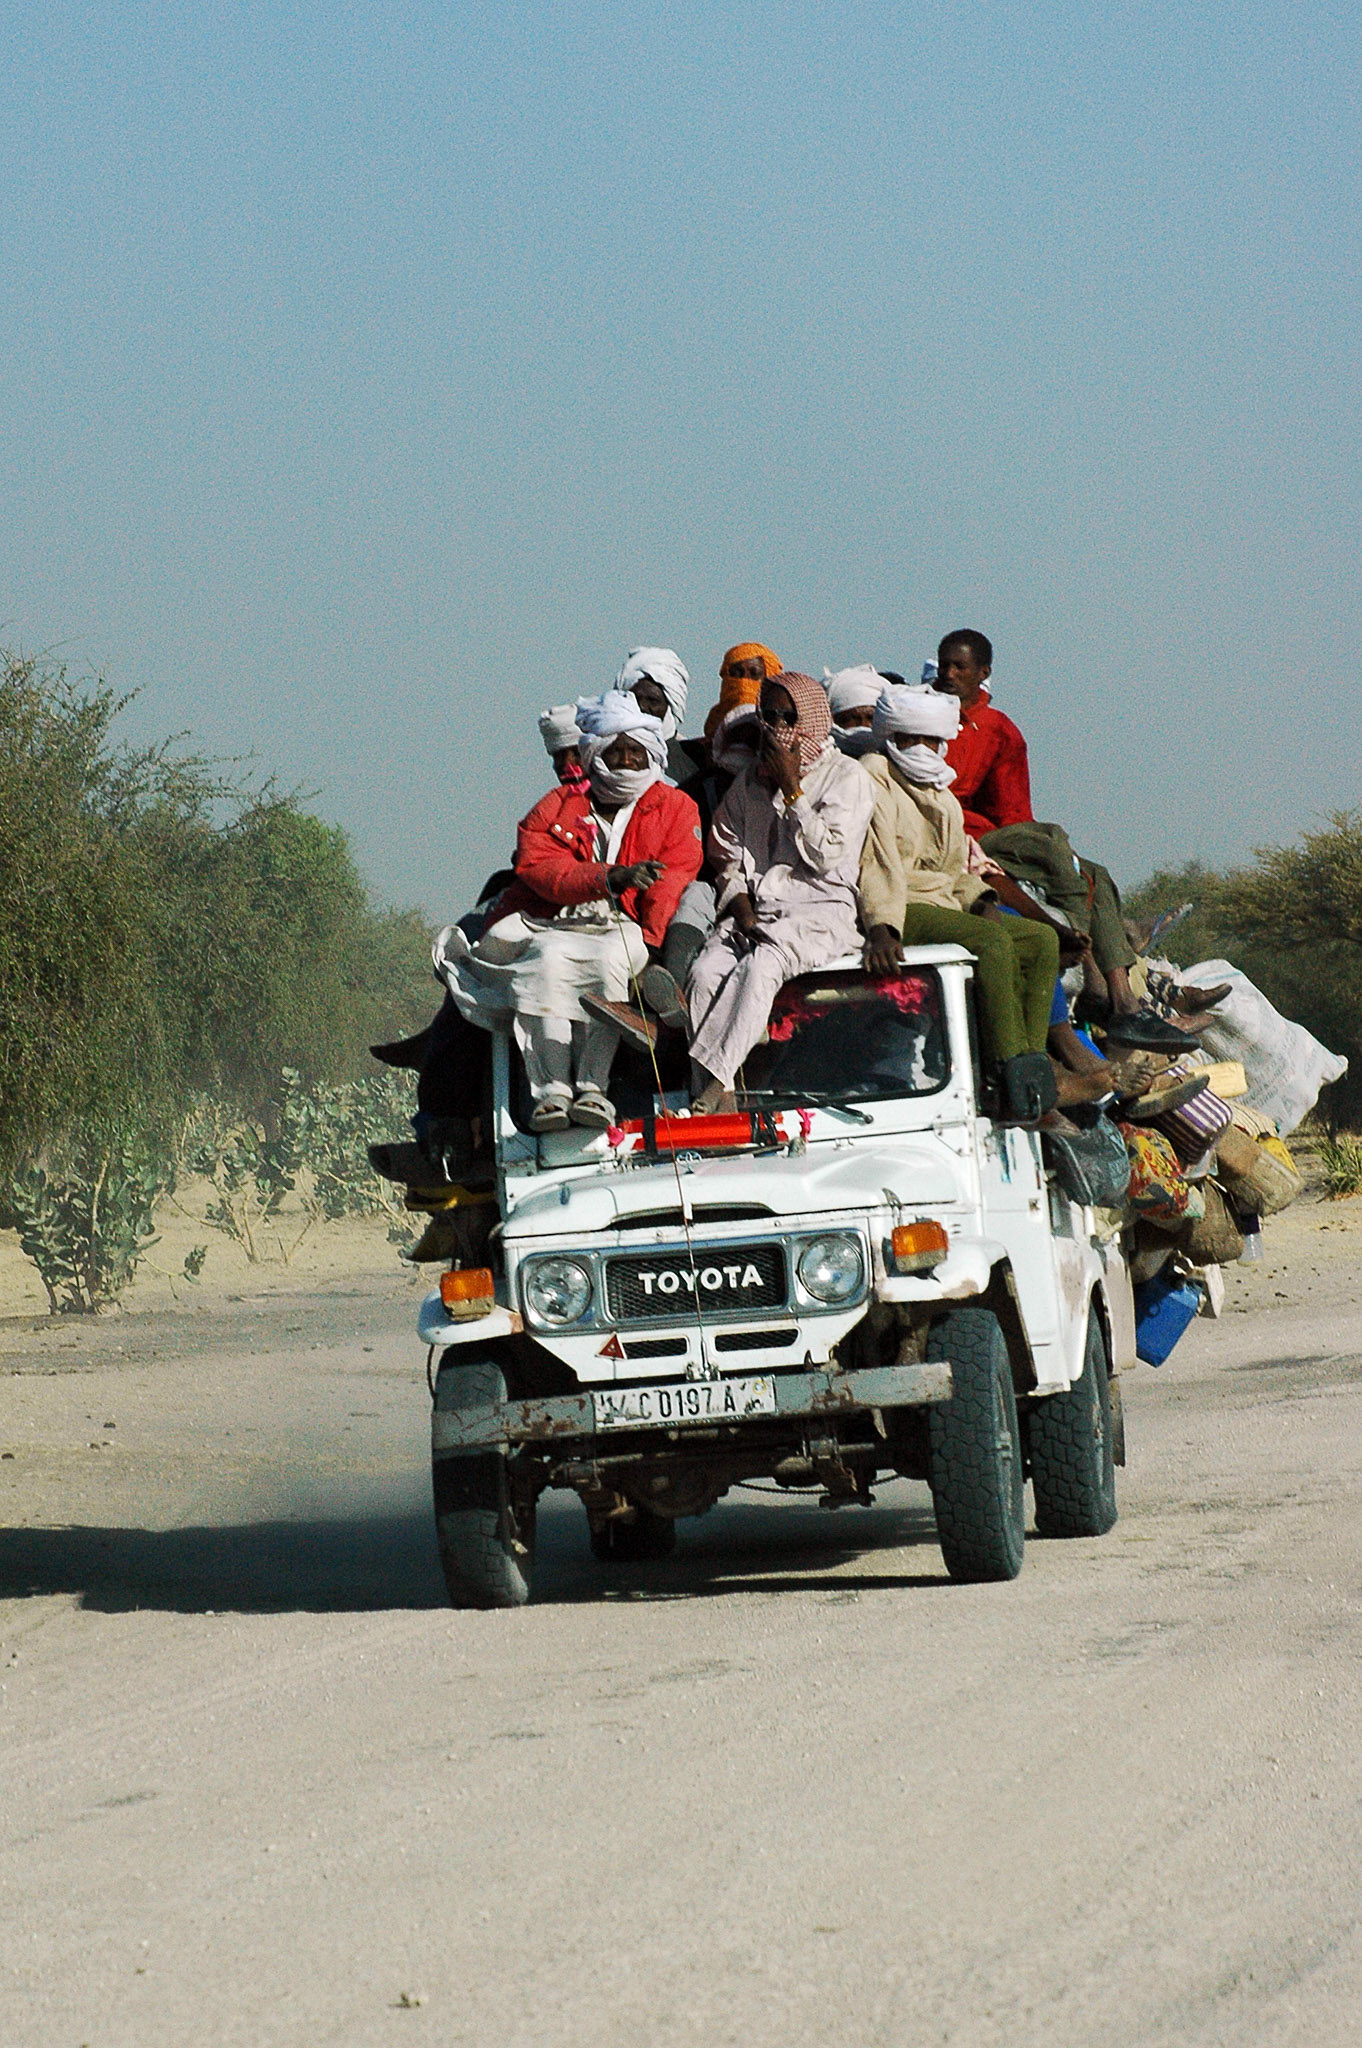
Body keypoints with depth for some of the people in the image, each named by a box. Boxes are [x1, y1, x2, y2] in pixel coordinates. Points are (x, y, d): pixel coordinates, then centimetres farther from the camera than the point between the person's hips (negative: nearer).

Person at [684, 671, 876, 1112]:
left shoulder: (846, 777, 5)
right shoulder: (749, 782, 20)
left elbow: (827, 855, -7)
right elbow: (728, 859, 16)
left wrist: (792, 789, -5)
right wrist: (741, 910, -2)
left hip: (820, 910, -4)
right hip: (754, 910, 4)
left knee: (761, 966, -35)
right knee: (705, 972, -27)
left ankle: (716, 1083, -43)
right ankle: (710, 1101, -36)